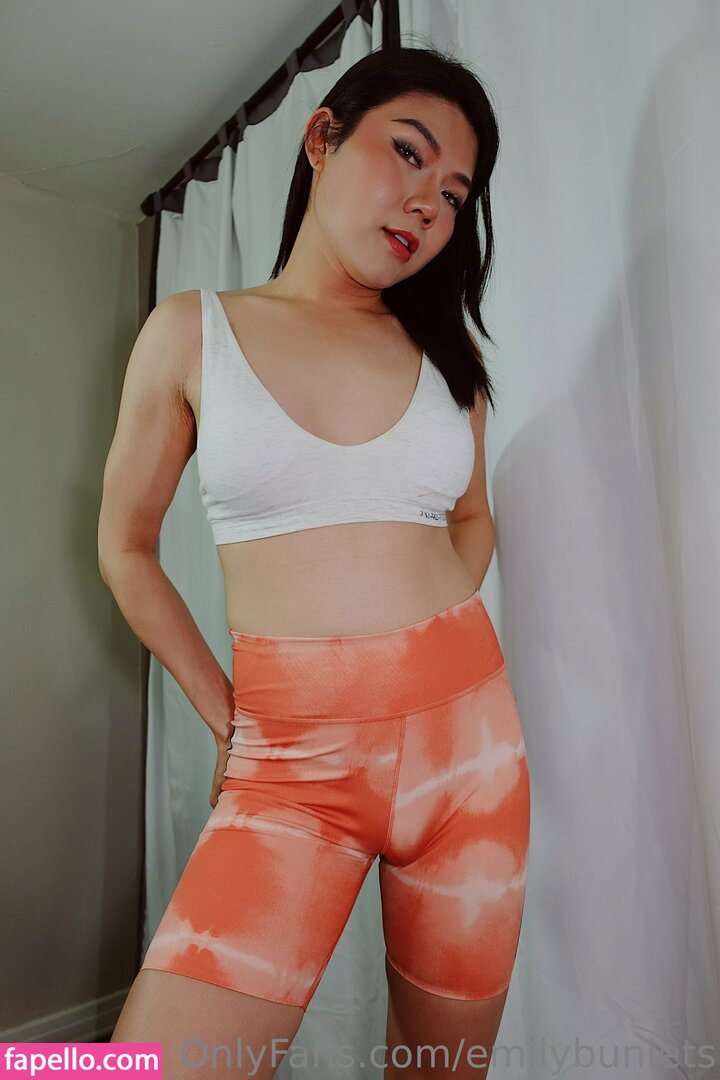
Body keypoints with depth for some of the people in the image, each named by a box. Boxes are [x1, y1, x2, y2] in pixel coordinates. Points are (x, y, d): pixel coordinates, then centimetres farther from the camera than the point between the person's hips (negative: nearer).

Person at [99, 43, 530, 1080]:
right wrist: (226, 714, 2)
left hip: (471, 735, 3)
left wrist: (429, 639, 3)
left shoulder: (448, 351, 7)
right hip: (292, 761, -2)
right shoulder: (192, 330, 1)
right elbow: (125, 548, 7)